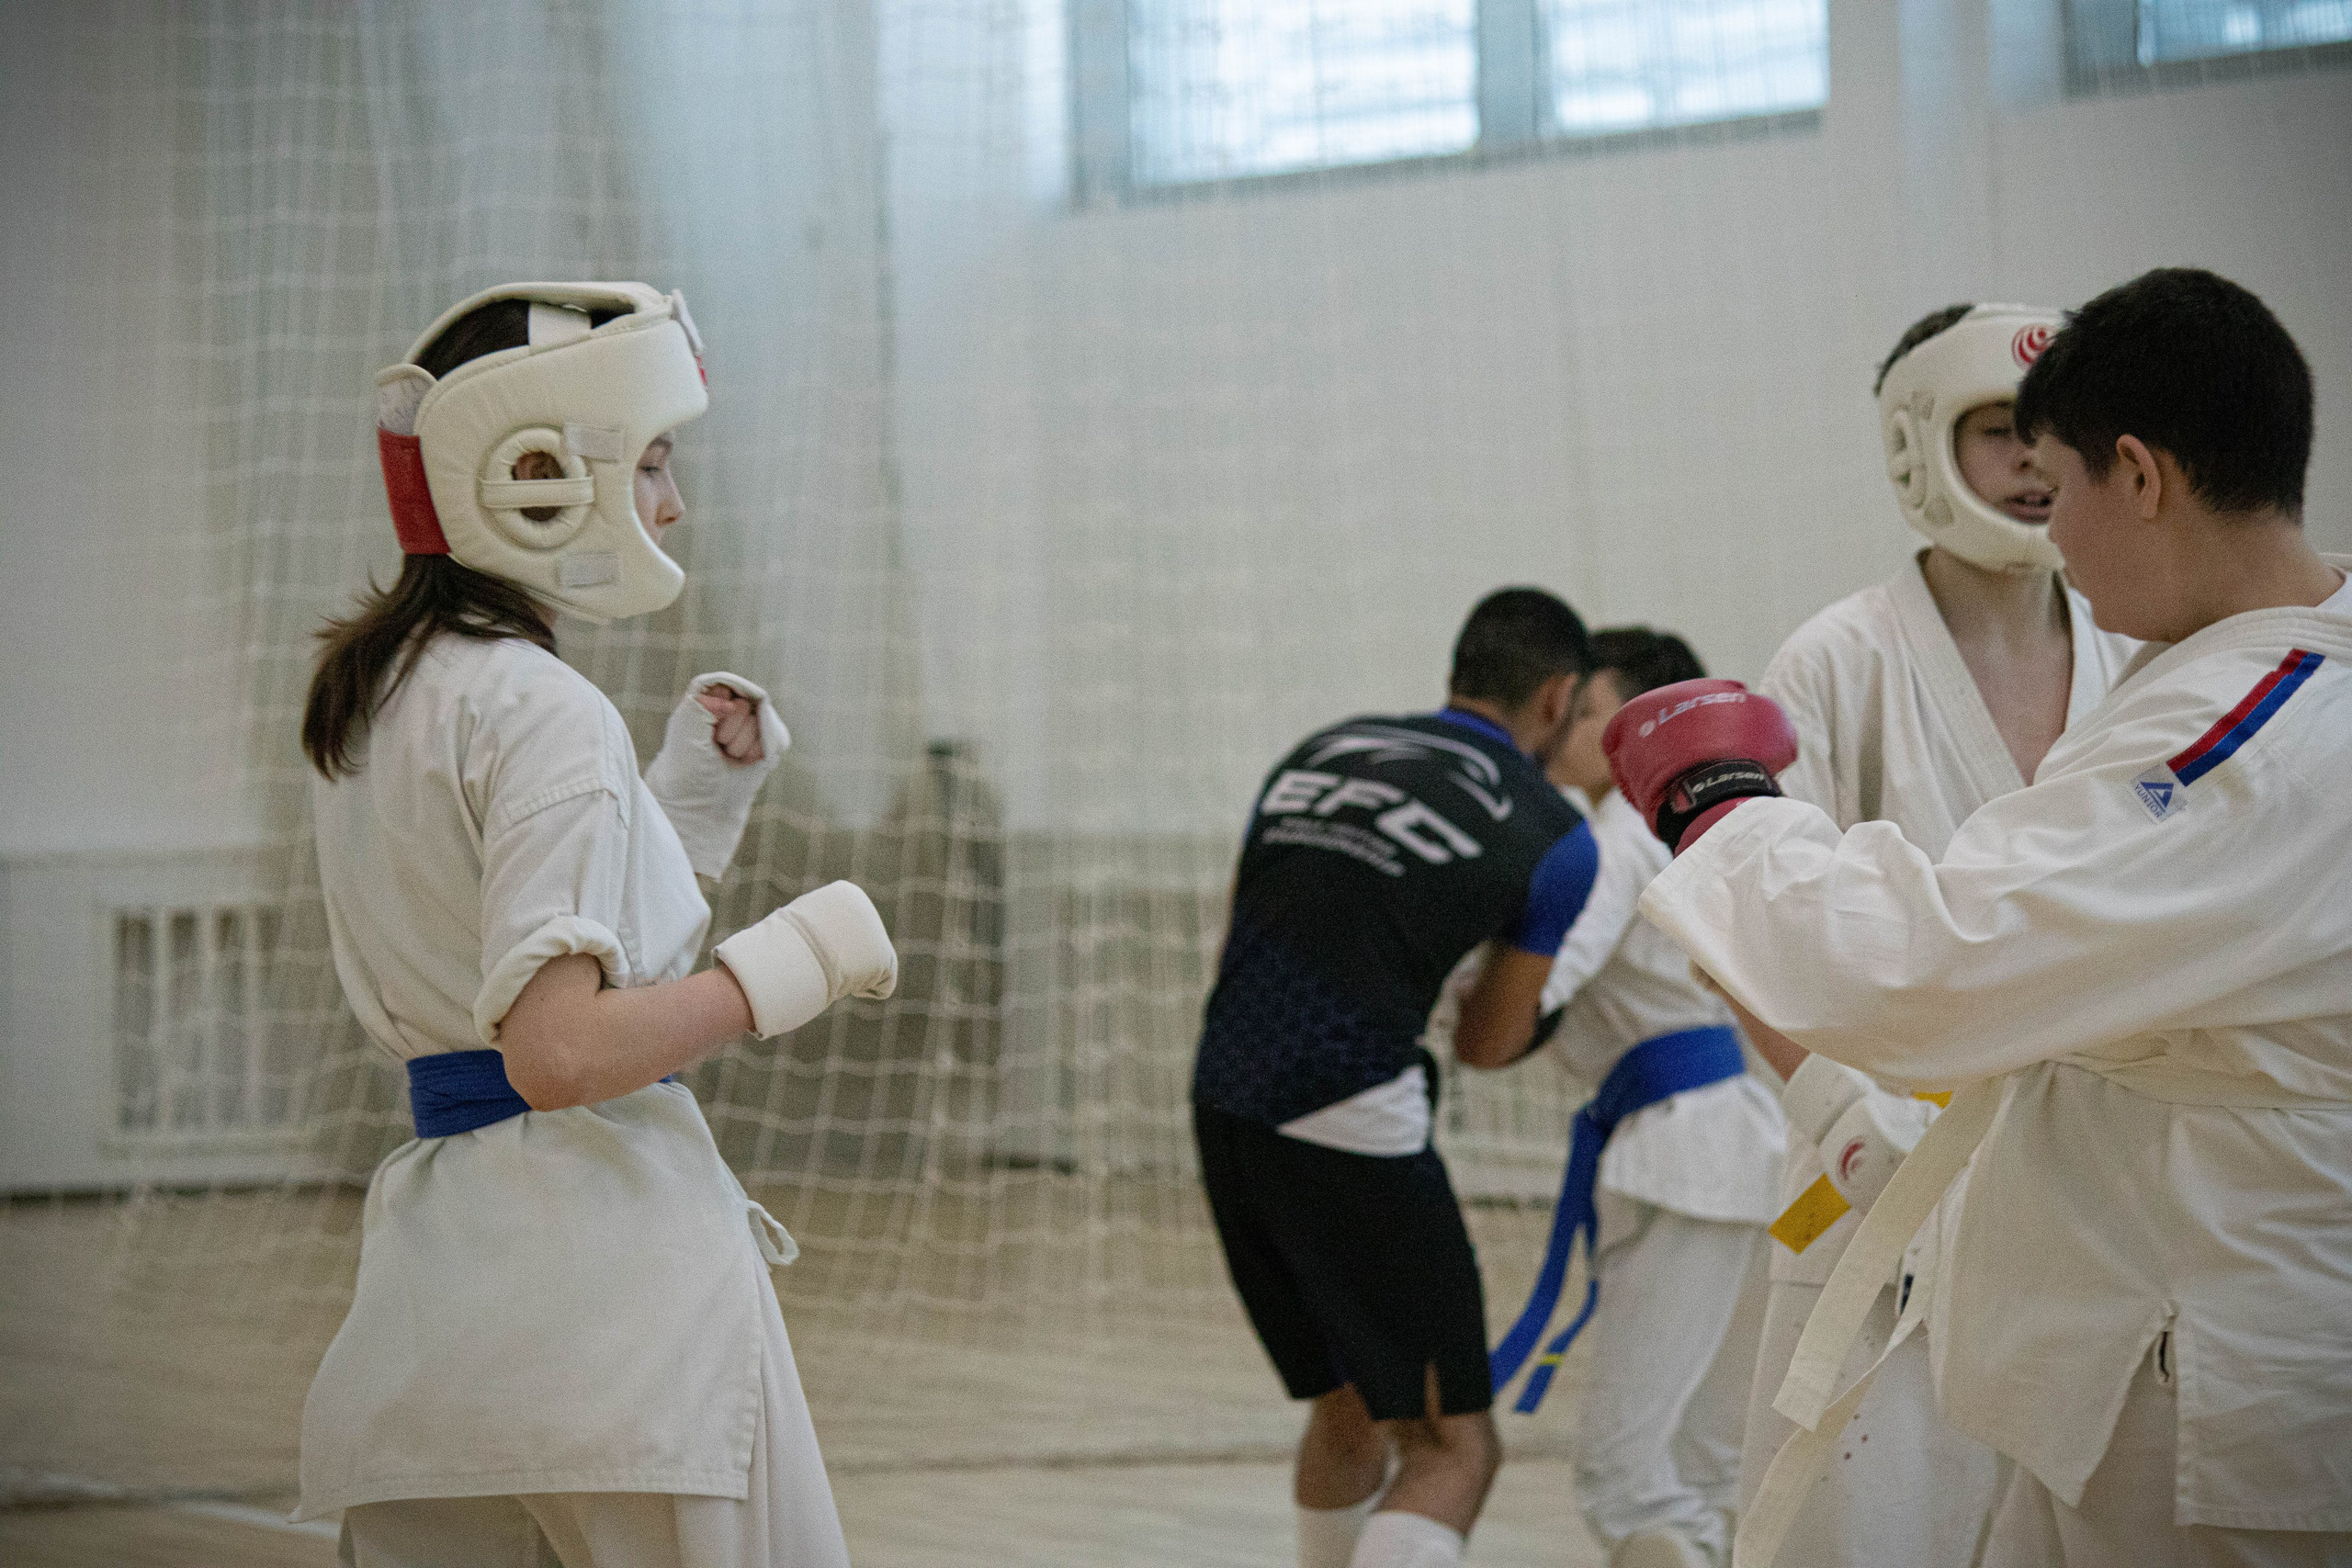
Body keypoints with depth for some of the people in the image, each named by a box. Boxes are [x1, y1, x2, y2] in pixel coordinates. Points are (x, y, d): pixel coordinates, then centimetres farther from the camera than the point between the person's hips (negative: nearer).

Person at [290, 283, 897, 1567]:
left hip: (428, 1255, 8)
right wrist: (797, 958, -10)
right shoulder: (541, 710, -12)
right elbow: (559, 1051, -20)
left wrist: (693, 790, 17)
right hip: (600, 1241, -8)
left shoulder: (364, 699, 15)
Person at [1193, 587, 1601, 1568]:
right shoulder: (1555, 839, 0)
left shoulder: (1321, 750, 14)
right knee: (1452, 1449, -1)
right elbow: (1491, 1044, 9)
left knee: (1347, 1409, 25)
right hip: (1351, 1126, -7)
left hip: (1224, 1105, 7)